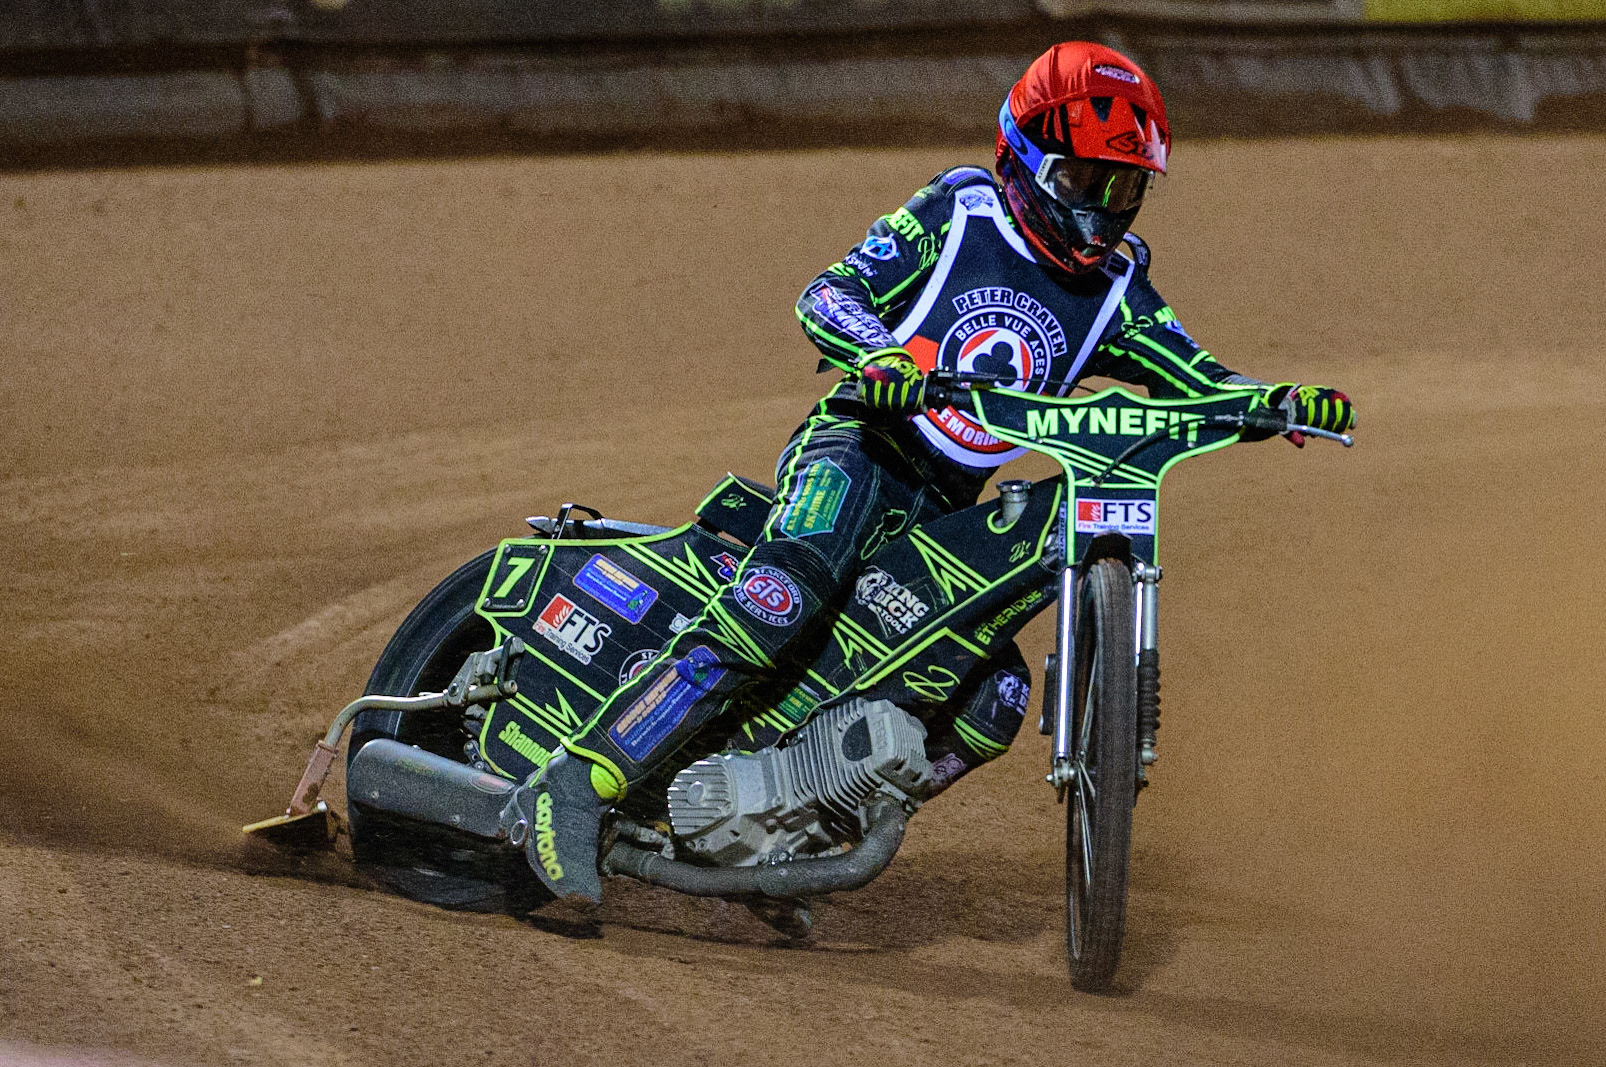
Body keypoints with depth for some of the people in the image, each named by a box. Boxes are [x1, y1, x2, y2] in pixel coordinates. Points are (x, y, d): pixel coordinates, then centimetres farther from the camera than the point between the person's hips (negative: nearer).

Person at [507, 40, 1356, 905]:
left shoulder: (1113, 292, 12)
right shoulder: (960, 212, 0)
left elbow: (1194, 378, 6)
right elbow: (828, 293, -7)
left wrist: (1283, 402, -15)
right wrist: (877, 355, -29)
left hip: (943, 511, 6)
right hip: (857, 450, -6)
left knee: (994, 704, -10)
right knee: (785, 602, -34)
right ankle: (577, 787, -39)